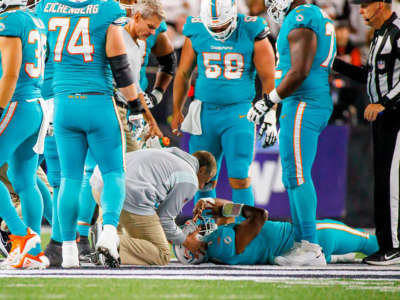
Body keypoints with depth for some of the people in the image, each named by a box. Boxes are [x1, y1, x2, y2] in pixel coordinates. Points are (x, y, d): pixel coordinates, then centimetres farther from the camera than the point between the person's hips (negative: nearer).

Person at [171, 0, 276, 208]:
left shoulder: (251, 33, -7)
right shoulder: (197, 32, 0)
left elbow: (267, 78, -1)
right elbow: (183, 74, 13)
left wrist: (269, 117, -1)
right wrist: (177, 113, 17)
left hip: (238, 113, -3)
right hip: (205, 112, 3)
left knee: (240, 179, -8)